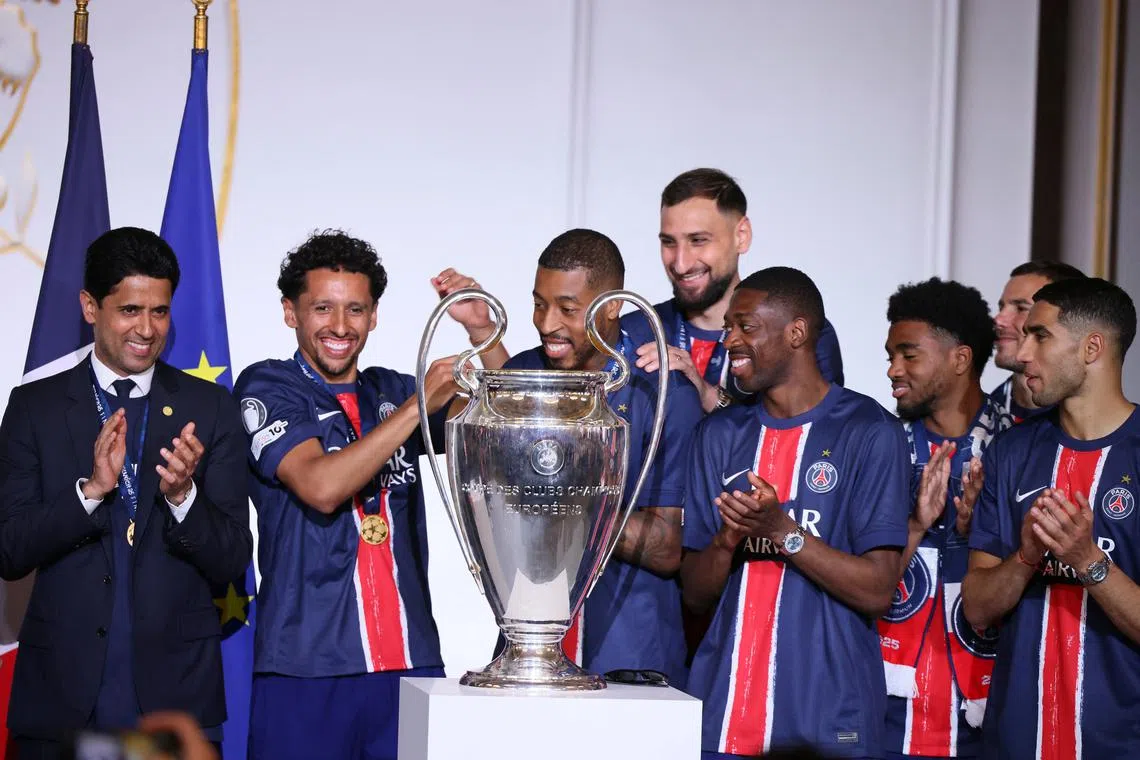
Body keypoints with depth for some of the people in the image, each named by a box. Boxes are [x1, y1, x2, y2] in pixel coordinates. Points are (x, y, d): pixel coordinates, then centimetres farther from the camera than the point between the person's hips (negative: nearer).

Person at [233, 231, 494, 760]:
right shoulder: (266, 388, 2)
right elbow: (321, 487, -13)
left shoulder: (393, 393, 16)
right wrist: (419, 405, -15)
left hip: (411, 661, 4)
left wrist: (482, 331, -6)